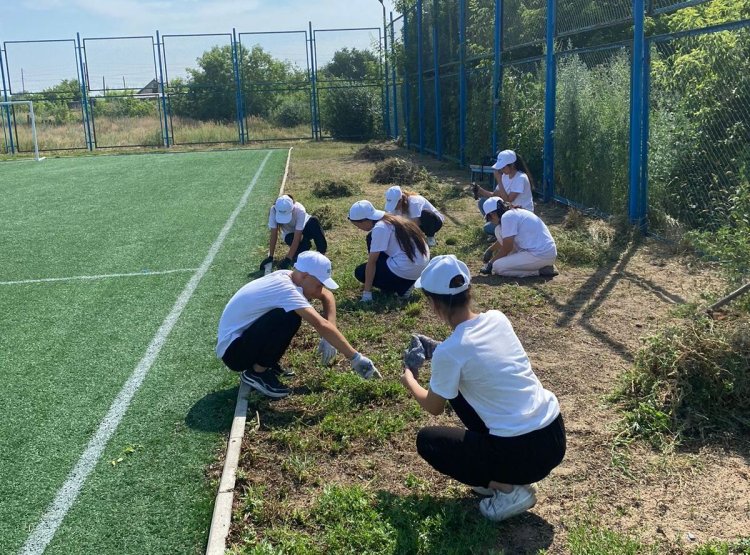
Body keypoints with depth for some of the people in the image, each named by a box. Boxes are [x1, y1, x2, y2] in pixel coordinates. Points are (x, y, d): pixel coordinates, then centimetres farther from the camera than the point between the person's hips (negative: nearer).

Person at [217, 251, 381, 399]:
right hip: (232, 350, -9)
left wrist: (329, 338, -5)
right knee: (290, 317, -28)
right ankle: (256, 373, -9)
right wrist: (356, 358, -31)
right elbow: (321, 324, -35)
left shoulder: (287, 276, -1)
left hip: (246, 337, 9)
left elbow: (328, 296, 9)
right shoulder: (284, 287, -27)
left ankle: (266, 362, 11)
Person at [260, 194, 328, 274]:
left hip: (303, 230, -1)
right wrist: (270, 257, -27)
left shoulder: (300, 211, -35)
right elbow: (274, 235, -25)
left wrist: (288, 258, -41)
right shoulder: (274, 210, -29)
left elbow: (297, 238, -36)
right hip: (290, 234, 1)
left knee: (314, 221, -37)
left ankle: (321, 254, -28)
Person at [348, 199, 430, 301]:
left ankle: (401, 288, 0)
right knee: (372, 240, 19)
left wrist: (367, 292, -8)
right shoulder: (390, 220, 12)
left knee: (360, 272, 8)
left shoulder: (380, 228, -15)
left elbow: (371, 262, -11)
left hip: (407, 270, -9)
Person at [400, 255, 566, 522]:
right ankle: (503, 476, 20)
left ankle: (509, 488, 3)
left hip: (525, 454, -7)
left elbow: (433, 407, 5)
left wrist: (409, 380, 24)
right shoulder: (497, 318, 2)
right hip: (555, 433, 7)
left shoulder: (448, 352, -16)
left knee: (427, 441, 11)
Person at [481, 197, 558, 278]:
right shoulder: (516, 212, 15)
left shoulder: (507, 216, -13)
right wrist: (490, 250, 43)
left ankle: (539, 270, -7)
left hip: (541, 256, -10)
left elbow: (506, 248, -11)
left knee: (497, 267, -12)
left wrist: (491, 263, 2)